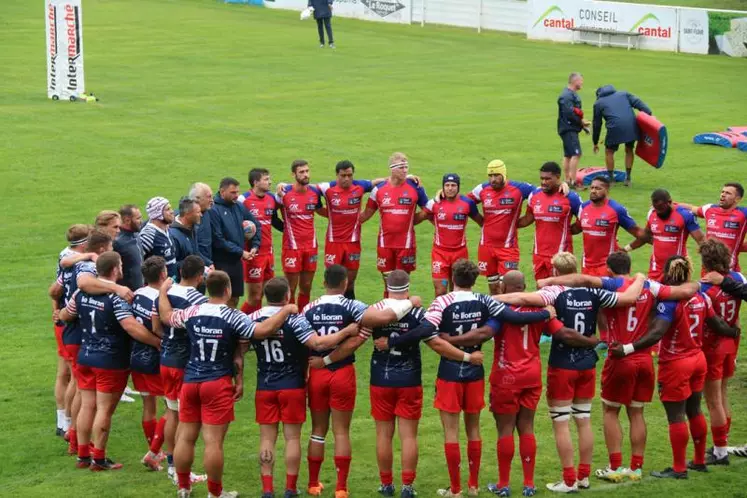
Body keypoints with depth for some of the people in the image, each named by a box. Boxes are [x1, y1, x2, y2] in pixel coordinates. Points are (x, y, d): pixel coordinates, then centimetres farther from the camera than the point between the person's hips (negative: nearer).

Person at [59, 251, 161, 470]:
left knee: (87, 406, 12)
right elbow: (132, 327, -30)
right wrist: (158, 342, -22)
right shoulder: (116, 298, -20)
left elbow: (65, 315, 16)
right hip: (110, 362, -6)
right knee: (105, 409, 2)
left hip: (85, 357, 7)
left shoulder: (82, 292, 1)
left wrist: (61, 314, 40)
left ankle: (83, 456, 18)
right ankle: (99, 459, 7)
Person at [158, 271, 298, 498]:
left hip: (191, 381, 5)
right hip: (218, 385, -5)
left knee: (186, 437, 12)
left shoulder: (192, 312, 1)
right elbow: (263, 330, -22)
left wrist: (163, 291, 35)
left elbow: (166, 316, 18)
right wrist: (286, 310, -9)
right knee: (213, 441, -1)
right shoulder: (233, 317, -12)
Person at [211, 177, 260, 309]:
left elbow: (256, 226, 19)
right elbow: (218, 240, -20)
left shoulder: (239, 207, 7)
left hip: (237, 262, 7)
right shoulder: (214, 210, -15)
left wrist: (255, 246, 4)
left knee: (234, 298, 13)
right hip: (221, 262, -7)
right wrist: (241, 252, -16)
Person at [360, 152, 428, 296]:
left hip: (406, 243, -1)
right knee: (388, 282, 7)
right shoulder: (379, 189, 0)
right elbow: (367, 214, 10)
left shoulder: (415, 188, -3)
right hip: (384, 243, 1)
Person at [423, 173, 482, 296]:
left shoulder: (468, 203, -3)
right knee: (440, 292, -6)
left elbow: (480, 221, 9)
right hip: (440, 252, -1)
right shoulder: (435, 203, -4)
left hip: (460, 252, 1)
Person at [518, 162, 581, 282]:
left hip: (560, 254, -5)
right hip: (539, 253, 5)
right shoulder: (534, 195, 5)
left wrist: (565, 231, -4)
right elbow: (528, 219, 17)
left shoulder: (570, 198, -10)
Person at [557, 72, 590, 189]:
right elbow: (569, 114, -23)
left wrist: (582, 123, 6)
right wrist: (581, 122, -12)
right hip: (568, 130, -11)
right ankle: (573, 181, -16)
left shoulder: (573, 94, 16)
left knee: (568, 155, 13)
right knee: (576, 153, -15)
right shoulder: (566, 96, -16)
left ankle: (568, 180, 19)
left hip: (571, 129, 11)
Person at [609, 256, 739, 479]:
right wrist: (734, 332, 31)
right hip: (698, 360, 7)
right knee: (694, 411, 20)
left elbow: (656, 334, -33)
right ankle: (699, 461, 31)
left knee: (676, 417, 3)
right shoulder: (701, 297, -1)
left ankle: (679, 468, 10)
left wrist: (628, 349, -39)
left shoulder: (669, 301, -22)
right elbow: (717, 324, 10)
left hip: (675, 365, -7)